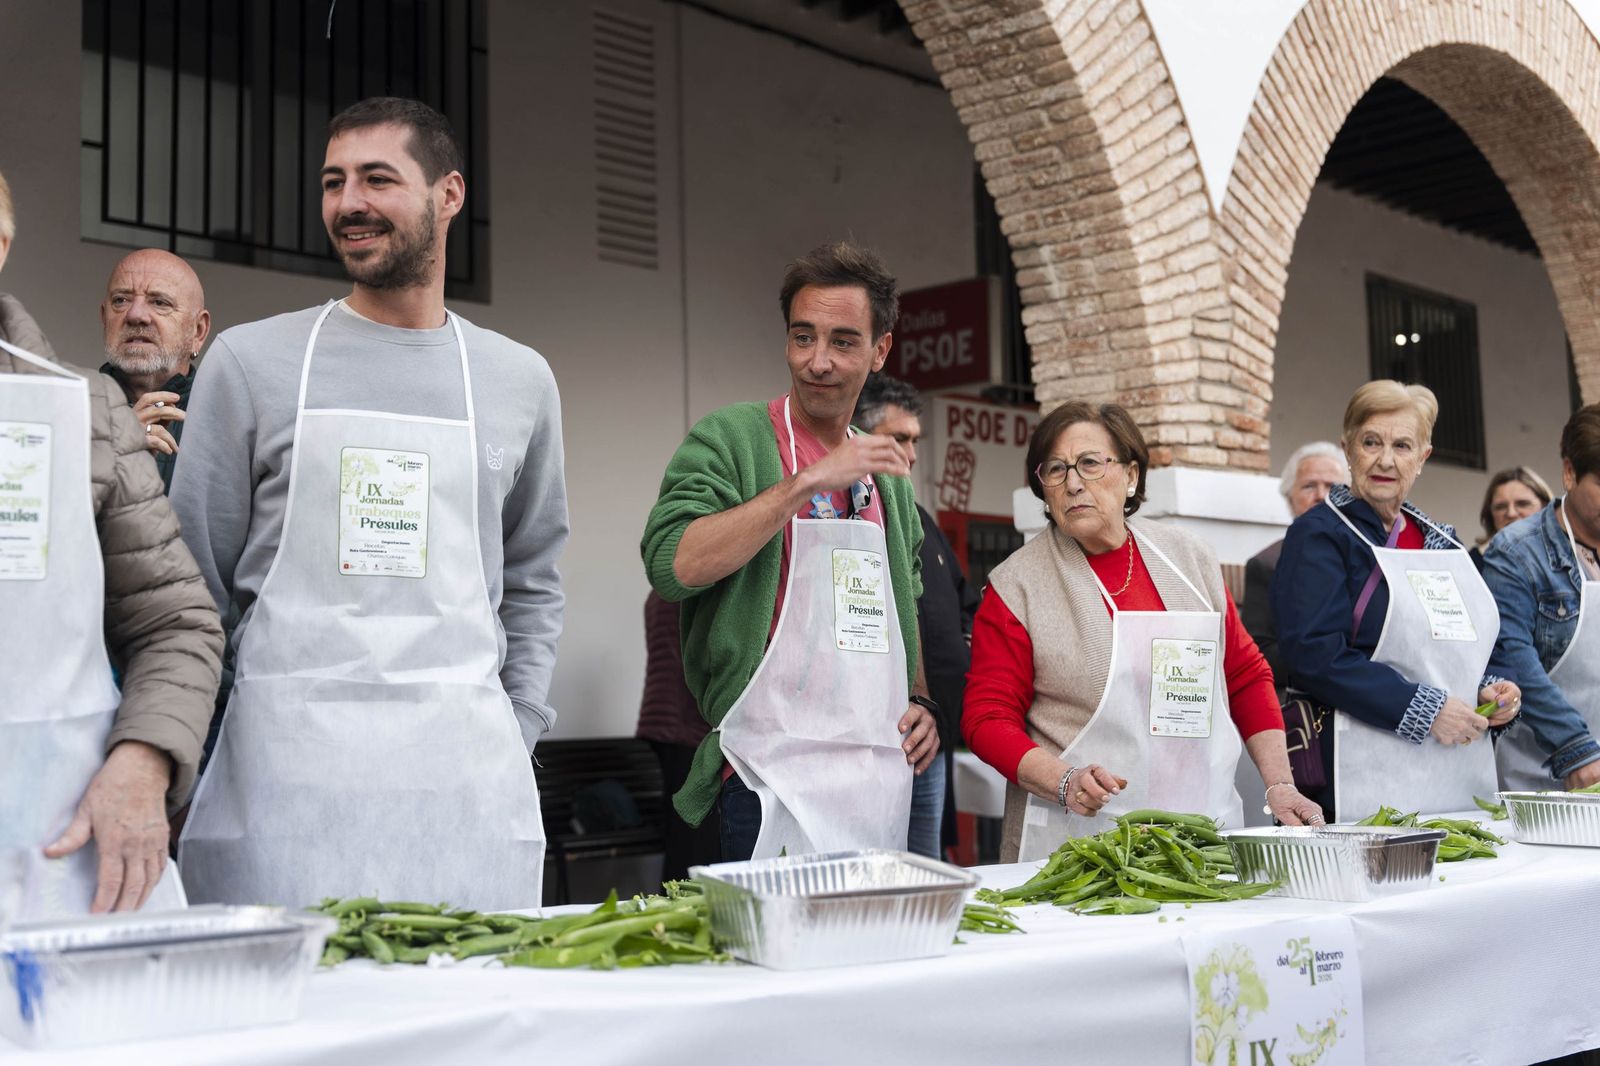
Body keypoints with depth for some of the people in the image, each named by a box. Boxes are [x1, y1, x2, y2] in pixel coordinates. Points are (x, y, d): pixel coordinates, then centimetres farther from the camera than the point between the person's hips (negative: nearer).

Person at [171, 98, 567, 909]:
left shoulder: (518, 379, 12)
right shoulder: (249, 362, 5)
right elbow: (194, 582, 7)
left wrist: (513, 741, 9)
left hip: (464, 781, 2)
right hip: (284, 772, -2)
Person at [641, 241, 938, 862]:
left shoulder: (886, 475, 17)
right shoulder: (730, 439, -3)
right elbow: (672, 566, -20)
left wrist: (920, 701, 12)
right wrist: (806, 482, -19)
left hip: (884, 781, 6)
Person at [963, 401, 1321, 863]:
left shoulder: (1188, 557, 8)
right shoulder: (1017, 585, -4)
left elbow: (1247, 676, 14)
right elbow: (986, 718, -5)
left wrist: (1280, 785, 6)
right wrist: (1065, 782, -20)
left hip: (1204, 825, 4)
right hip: (1078, 837, -3)